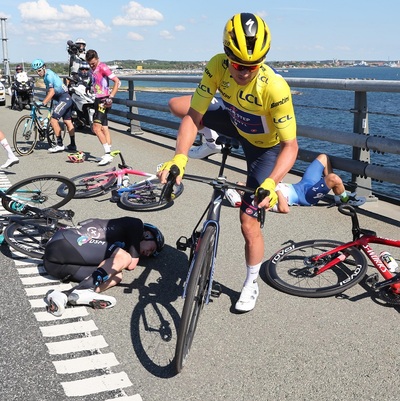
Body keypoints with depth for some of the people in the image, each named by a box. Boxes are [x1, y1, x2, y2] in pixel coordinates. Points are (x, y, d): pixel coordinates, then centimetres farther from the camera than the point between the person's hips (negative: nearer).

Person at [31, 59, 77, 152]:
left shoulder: (48, 75, -15)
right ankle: (73, 145, 21)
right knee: (68, 122, 14)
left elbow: (51, 92, -22)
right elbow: (49, 91, 22)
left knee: (53, 119, -15)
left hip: (64, 99, -11)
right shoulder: (48, 74, 15)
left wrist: (43, 103, -24)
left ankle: (60, 144, -13)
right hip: (67, 99, 11)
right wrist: (46, 101, 22)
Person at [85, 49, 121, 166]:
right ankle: (108, 154, 13)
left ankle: (107, 154, -15)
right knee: (104, 128, 9)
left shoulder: (102, 67, -11)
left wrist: (111, 96, -19)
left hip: (103, 101, -9)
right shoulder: (93, 69, 17)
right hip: (98, 100, 9)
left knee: (96, 128, -15)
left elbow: (117, 81, -16)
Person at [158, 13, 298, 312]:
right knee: (177, 105, -3)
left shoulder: (274, 87, -39)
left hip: (266, 146, -4)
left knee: (249, 222, -6)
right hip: (237, 123, 5)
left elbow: (290, 145, -36)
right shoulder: (217, 66, -27)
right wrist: (180, 158, -42)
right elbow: (194, 115, -26)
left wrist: (271, 183, -52)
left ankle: (251, 285, 19)